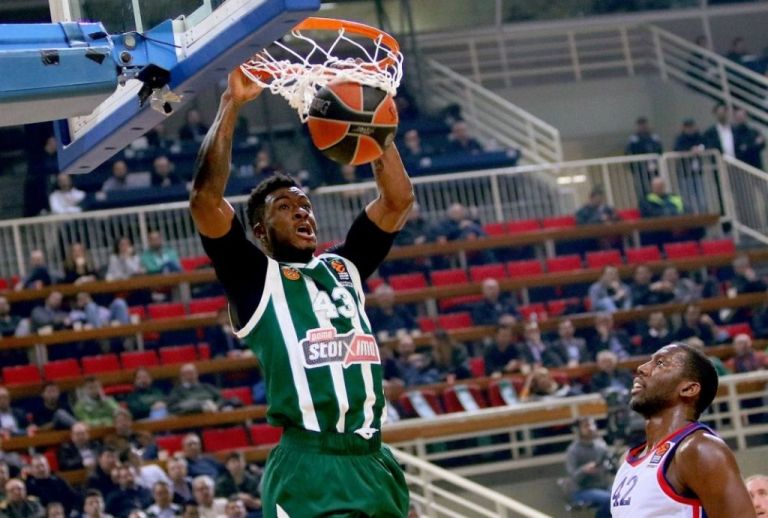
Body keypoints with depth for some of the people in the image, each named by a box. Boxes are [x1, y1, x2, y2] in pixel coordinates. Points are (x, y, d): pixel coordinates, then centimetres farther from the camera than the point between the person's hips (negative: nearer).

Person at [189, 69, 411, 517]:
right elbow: (206, 199, -7)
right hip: (308, 470, -6)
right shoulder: (256, 279, 5)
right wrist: (232, 105, -7)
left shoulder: (344, 268, 21)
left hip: (374, 463, 6)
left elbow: (399, 198, 20)